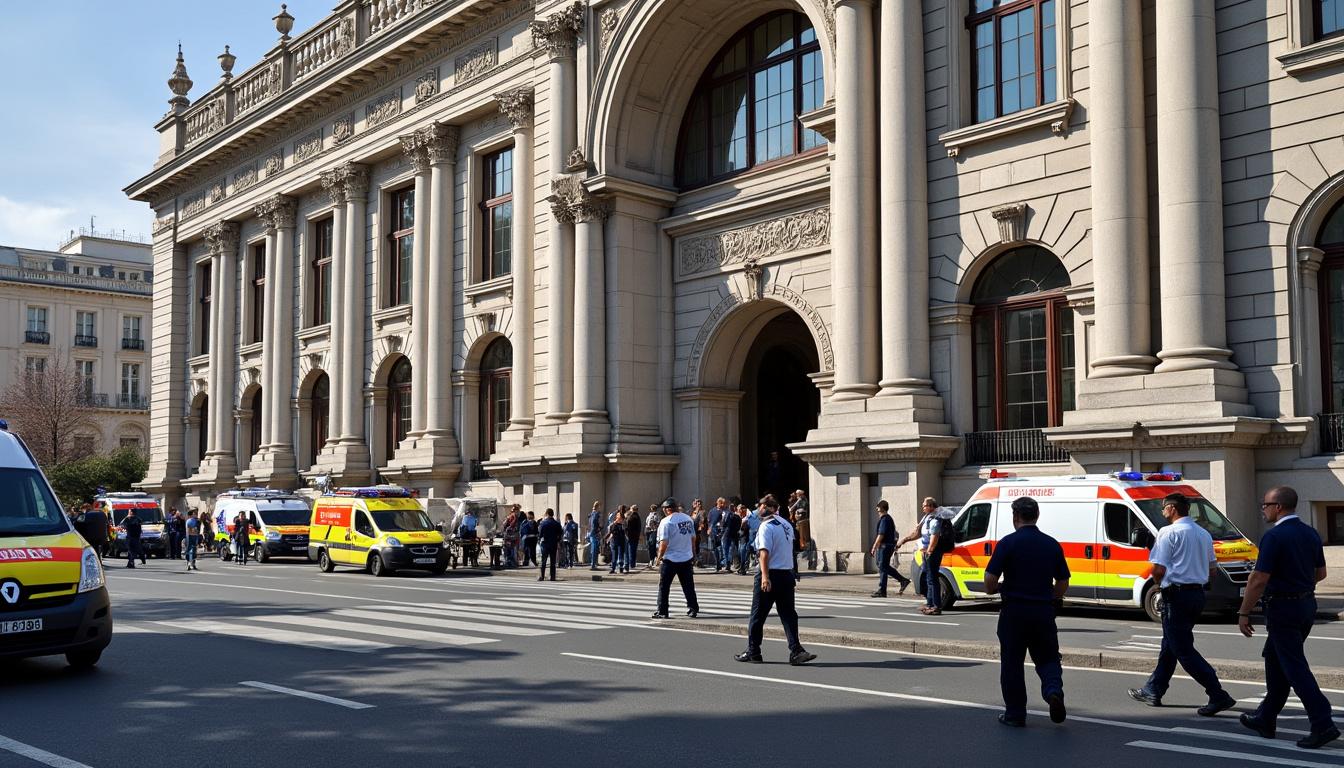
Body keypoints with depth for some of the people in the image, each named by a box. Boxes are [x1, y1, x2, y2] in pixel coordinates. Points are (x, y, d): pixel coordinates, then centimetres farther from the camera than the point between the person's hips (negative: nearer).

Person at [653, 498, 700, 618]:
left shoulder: (666, 521, -13)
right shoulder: (688, 518, 5)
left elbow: (664, 542, -17)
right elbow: (693, 538, 12)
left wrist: (659, 557, -5)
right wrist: (693, 555, 21)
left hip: (670, 560, -5)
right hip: (687, 559, 5)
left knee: (664, 586, 5)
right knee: (688, 586, 13)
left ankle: (662, 611, 5)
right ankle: (693, 609, 15)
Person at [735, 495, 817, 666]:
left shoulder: (766, 526, -12)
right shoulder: (787, 525, 12)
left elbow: (764, 552, -21)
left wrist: (765, 577, -27)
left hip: (770, 575, -6)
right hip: (787, 574, 7)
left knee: (757, 615, 6)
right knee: (788, 614, 6)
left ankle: (752, 652, 14)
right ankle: (796, 651, -5)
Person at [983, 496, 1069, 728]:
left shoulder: (1008, 543, -10)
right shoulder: (1052, 545, 4)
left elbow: (990, 581, -13)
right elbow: (1062, 584, 8)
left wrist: (997, 588, 9)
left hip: (1014, 611, -3)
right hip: (1044, 611, 3)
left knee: (1012, 663, 9)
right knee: (1047, 658, 16)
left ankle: (1015, 713, 14)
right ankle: (1054, 690, -12)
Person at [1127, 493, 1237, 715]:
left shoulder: (1169, 533, -12)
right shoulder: (1204, 534, 14)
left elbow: (1158, 569, -17)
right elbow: (1212, 570, 18)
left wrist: (1160, 583, 3)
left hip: (1176, 595, -9)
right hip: (1197, 594, 9)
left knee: (1183, 650, -4)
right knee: (1169, 645, 18)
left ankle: (1219, 696, -11)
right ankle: (1153, 691, 26)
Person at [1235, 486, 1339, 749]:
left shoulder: (1274, 537, -18)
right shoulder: (1311, 534, 7)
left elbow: (1259, 580, -19)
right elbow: (1320, 573, 17)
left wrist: (1243, 613, -13)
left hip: (1283, 609, -9)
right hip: (1307, 604, 9)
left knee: (1295, 668, -4)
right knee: (1274, 660, 18)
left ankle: (1323, 724, -9)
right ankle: (1266, 718, 26)